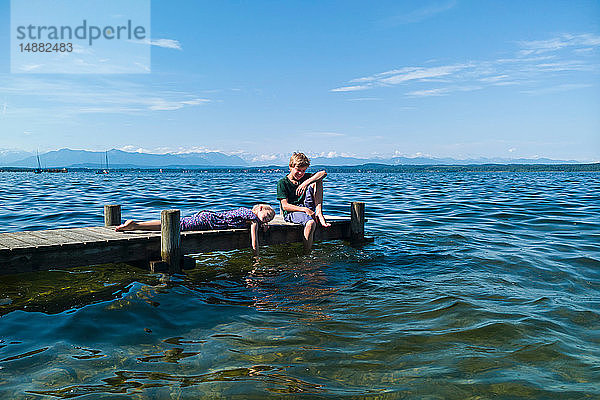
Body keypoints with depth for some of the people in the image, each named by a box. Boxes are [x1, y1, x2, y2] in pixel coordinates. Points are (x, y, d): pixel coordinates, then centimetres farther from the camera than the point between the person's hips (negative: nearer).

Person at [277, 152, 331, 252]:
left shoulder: (305, 177, 9)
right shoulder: (282, 183, -4)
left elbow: (323, 173, -8)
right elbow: (285, 206, -13)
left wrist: (306, 182, -22)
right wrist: (304, 210, -24)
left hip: (307, 208, 5)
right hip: (291, 212, -5)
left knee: (316, 181, -9)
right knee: (311, 223, -38)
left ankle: (319, 213, -20)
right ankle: (306, 253, -26)